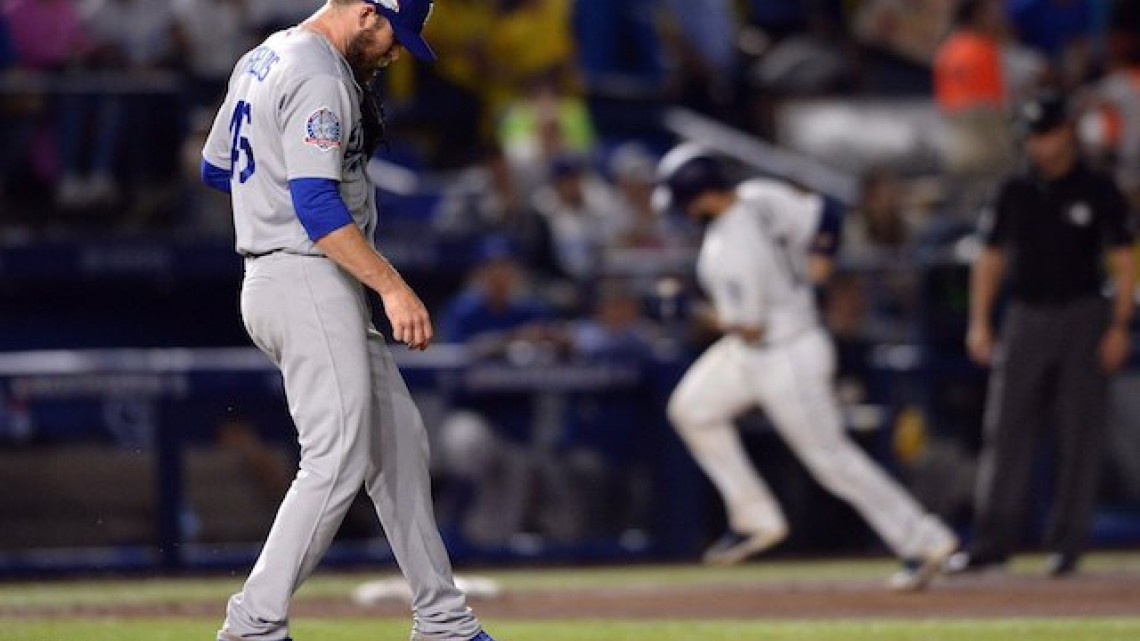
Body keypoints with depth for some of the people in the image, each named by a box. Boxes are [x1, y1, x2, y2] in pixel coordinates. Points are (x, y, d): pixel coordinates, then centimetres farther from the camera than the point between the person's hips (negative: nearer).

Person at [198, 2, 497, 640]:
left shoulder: (260, 61, 16)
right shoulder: (320, 79, -16)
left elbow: (216, 167, 26)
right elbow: (316, 206, -26)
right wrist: (393, 287, -27)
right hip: (309, 282, -11)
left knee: (400, 441, 13)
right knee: (338, 461, -12)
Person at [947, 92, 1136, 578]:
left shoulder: (1098, 191, 0)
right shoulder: (1015, 192, 10)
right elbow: (990, 260, 13)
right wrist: (979, 323, 4)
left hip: (1081, 318, -3)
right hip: (1025, 319, 3)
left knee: (1080, 436, -2)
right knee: (1006, 432, -1)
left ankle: (1067, 542, 3)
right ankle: (992, 542, 0)